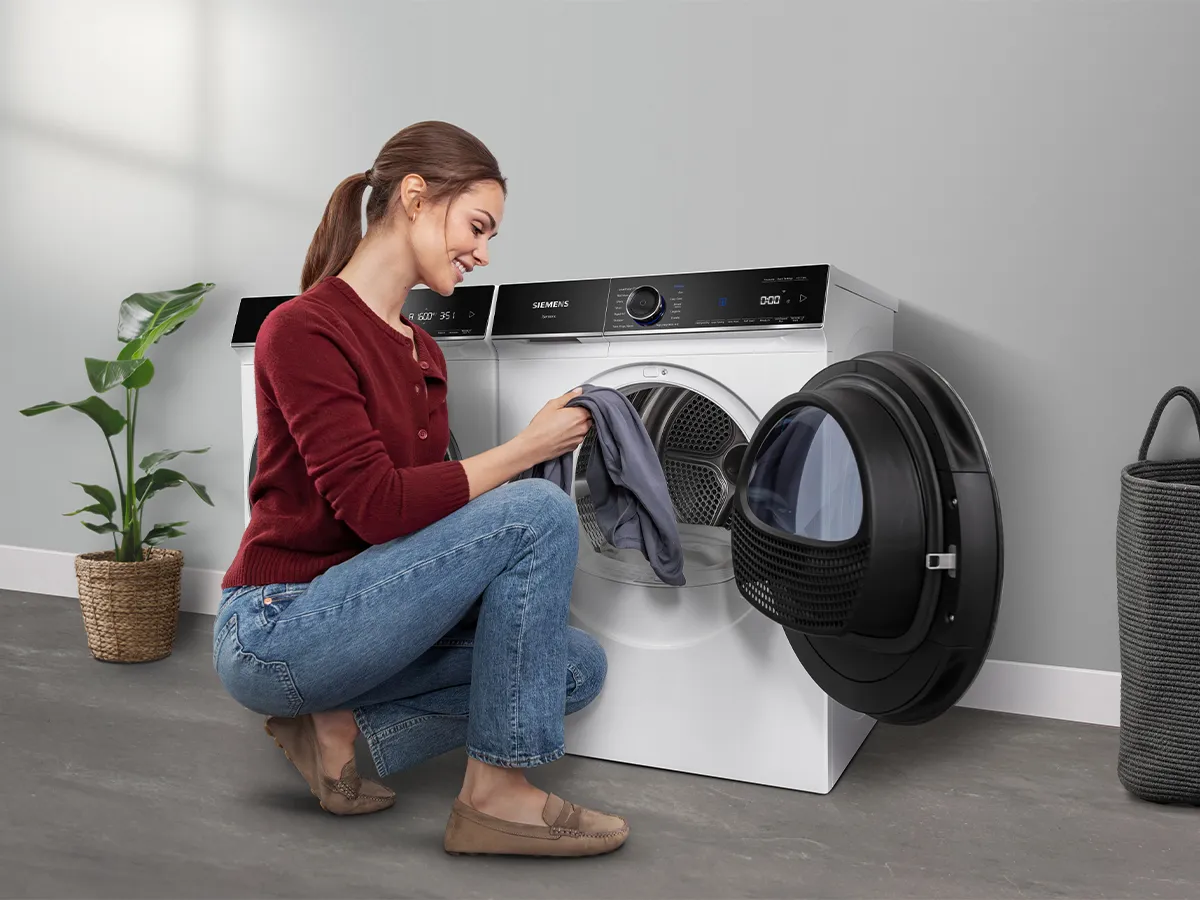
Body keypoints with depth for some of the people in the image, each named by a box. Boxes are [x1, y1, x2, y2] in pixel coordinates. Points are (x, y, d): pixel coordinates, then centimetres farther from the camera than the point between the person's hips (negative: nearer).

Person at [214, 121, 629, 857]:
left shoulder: (423, 351, 11)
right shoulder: (303, 330, -16)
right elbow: (377, 507, -23)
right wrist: (525, 449, -16)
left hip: (354, 617, 8)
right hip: (277, 628, -8)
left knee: (580, 665, -2)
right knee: (539, 510, -23)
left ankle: (344, 728, 1)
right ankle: (496, 793, -12)